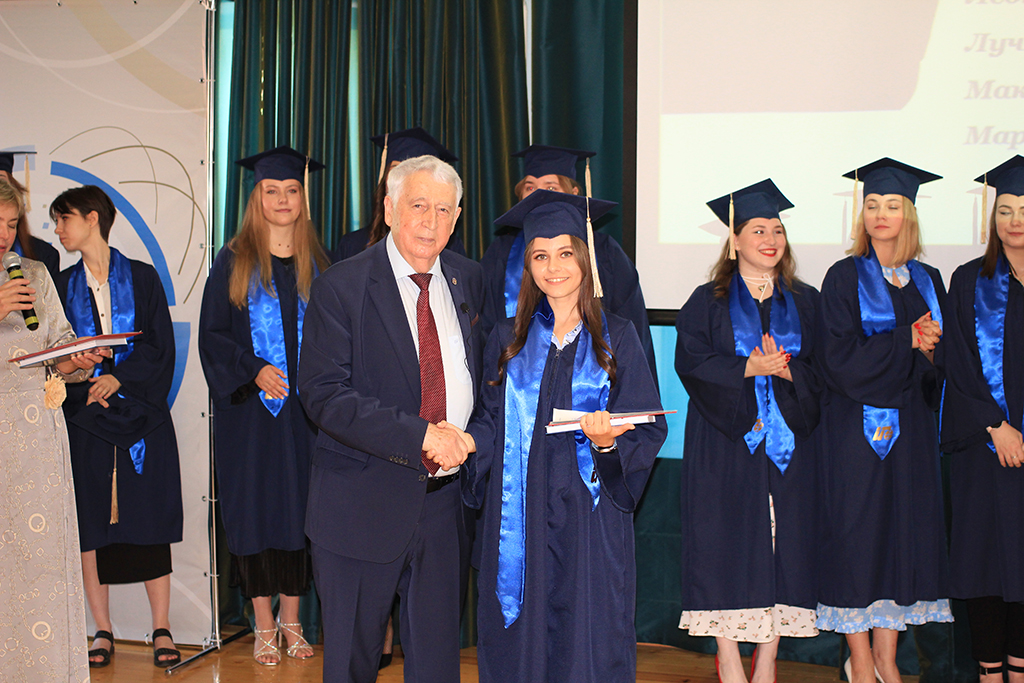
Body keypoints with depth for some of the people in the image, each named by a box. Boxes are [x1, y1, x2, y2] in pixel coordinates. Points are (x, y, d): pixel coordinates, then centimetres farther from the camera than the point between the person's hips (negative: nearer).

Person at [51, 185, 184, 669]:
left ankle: (162, 630, 7)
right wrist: (84, 382, -12)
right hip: (84, 418, 2)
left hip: (142, 415, -2)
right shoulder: (62, 285, 10)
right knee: (90, 524, 2)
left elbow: (161, 347, -1)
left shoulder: (142, 278, 5)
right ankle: (103, 631, 12)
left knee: (150, 522, -1)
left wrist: (119, 377, -15)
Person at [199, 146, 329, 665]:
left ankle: (292, 621, 16)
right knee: (256, 508, 1)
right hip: (249, 408, -1)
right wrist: (253, 371, -15)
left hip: (304, 407, 2)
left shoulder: (316, 263, 8)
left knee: (300, 508, 4)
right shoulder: (234, 262, 3)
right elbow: (212, 335, -1)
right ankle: (264, 626, 12)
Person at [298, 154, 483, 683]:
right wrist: (420, 435, -23)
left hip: (444, 498, 4)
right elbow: (324, 395, -17)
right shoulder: (340, 288, -8)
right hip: (363, 502, -3)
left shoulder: (468, 280, 7)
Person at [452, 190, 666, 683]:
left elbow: (648, 430, -1)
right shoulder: (508, 338, 9)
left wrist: (607, 442, -20)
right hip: (520, 516, 2)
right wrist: (468, 440, -13)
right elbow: (491, 421, 8)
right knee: (520, 638, 6)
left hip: (590, 514, -2)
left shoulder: (616, 337, 2)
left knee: (589, 642, 1)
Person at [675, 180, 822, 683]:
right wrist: (749, 368, -18)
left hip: (788, 443, 2)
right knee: (728, 543, -3)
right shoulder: (708, 302, 4)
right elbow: (691, 362, -7)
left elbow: (824, 372, 5)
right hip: (726, 444, -2)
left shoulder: (806, 303, 11)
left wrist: (786, 372, -14)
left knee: (783, 544, 1)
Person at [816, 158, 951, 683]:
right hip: (857, 424, -4)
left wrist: (931, 350, -11)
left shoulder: (927, 281, 11)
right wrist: (907, 341, -13)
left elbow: (941, 360, 11)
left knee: (906, 530, 5)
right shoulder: (845, 278, -2)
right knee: (857, 529, -3)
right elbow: (840, 357, -12)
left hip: (911, 426, 5)